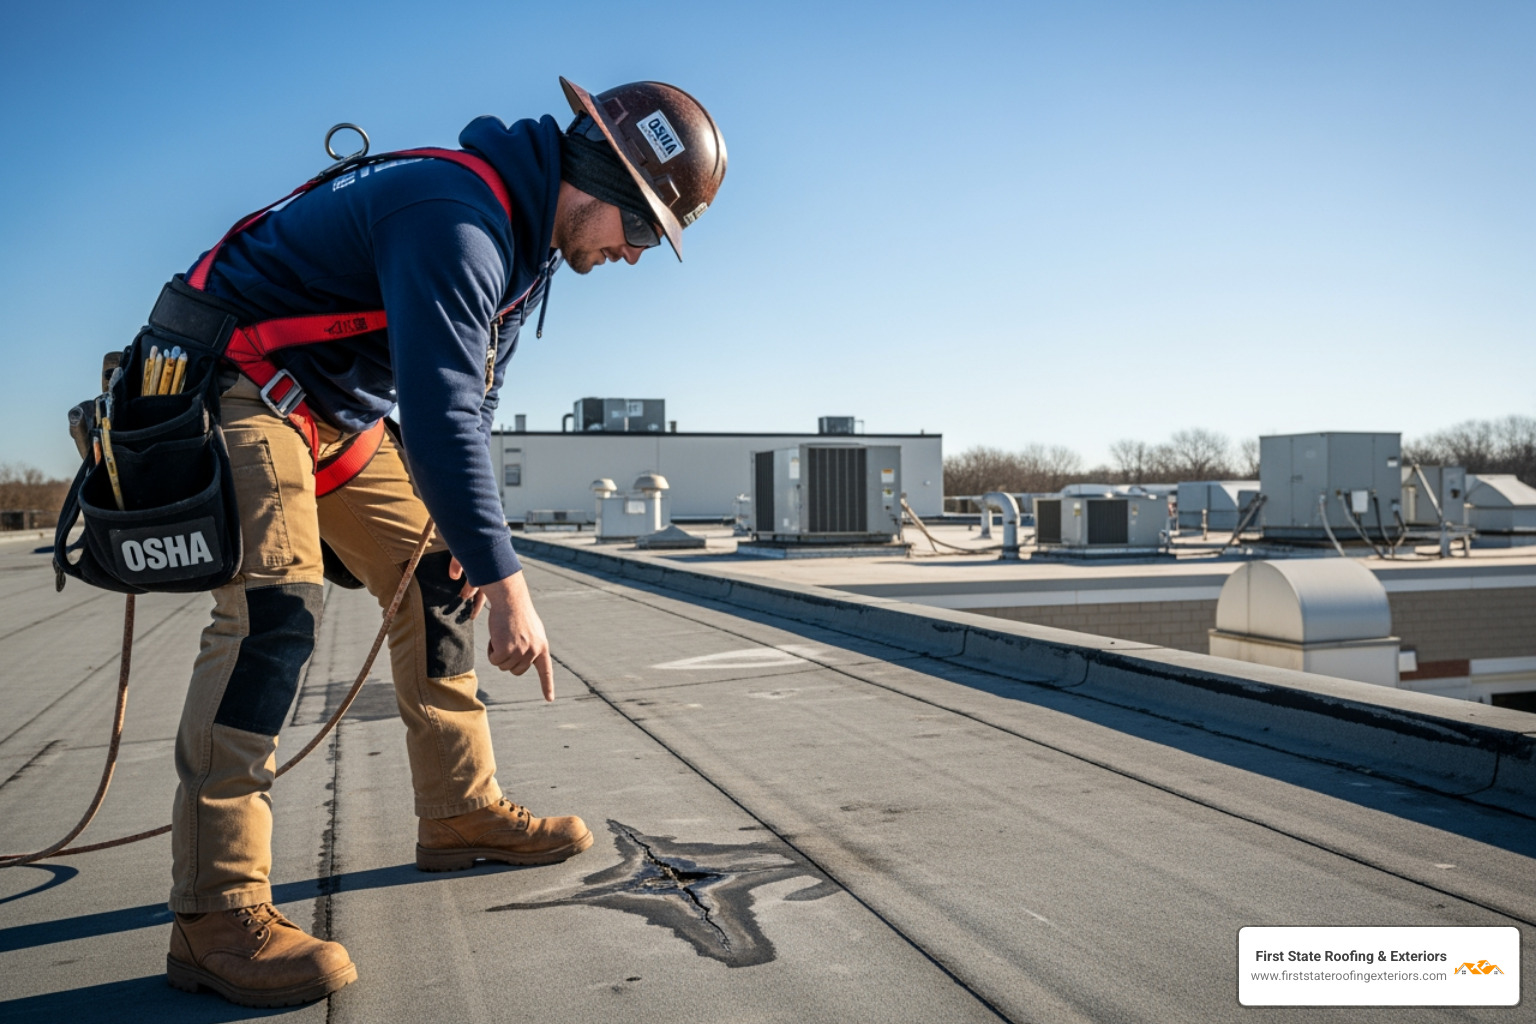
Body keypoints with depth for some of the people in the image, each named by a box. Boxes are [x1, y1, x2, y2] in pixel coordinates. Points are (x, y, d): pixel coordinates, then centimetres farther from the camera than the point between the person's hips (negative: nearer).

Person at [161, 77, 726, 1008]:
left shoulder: (524, 240, 6)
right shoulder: (457, 219, -28)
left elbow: (473, 399, 10)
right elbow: (440, 411, -35)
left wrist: (468, 538, 2)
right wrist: (505, 579, -34)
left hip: (339, 411, 10)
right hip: (237, 383, -10)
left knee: (435, 579, 7)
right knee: (276, 605, -25)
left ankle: (461, 810, 18)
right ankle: (216, 911, -22)